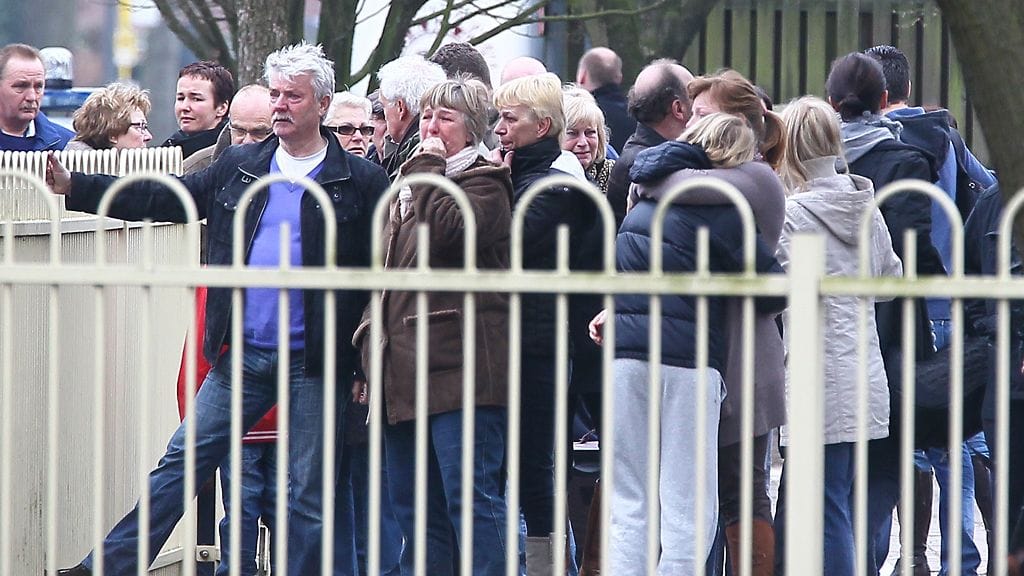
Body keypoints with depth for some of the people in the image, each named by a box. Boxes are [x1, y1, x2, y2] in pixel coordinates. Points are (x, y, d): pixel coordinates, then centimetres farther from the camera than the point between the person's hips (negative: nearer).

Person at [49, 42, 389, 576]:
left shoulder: (360, 182, -3)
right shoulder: (238, 167, 10)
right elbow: (162, 200, 10)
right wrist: (76, 189, 2)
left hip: (315, 363, -4)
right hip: (242, 355, 4)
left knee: (307, 495, 4)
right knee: (181, 462, 4)